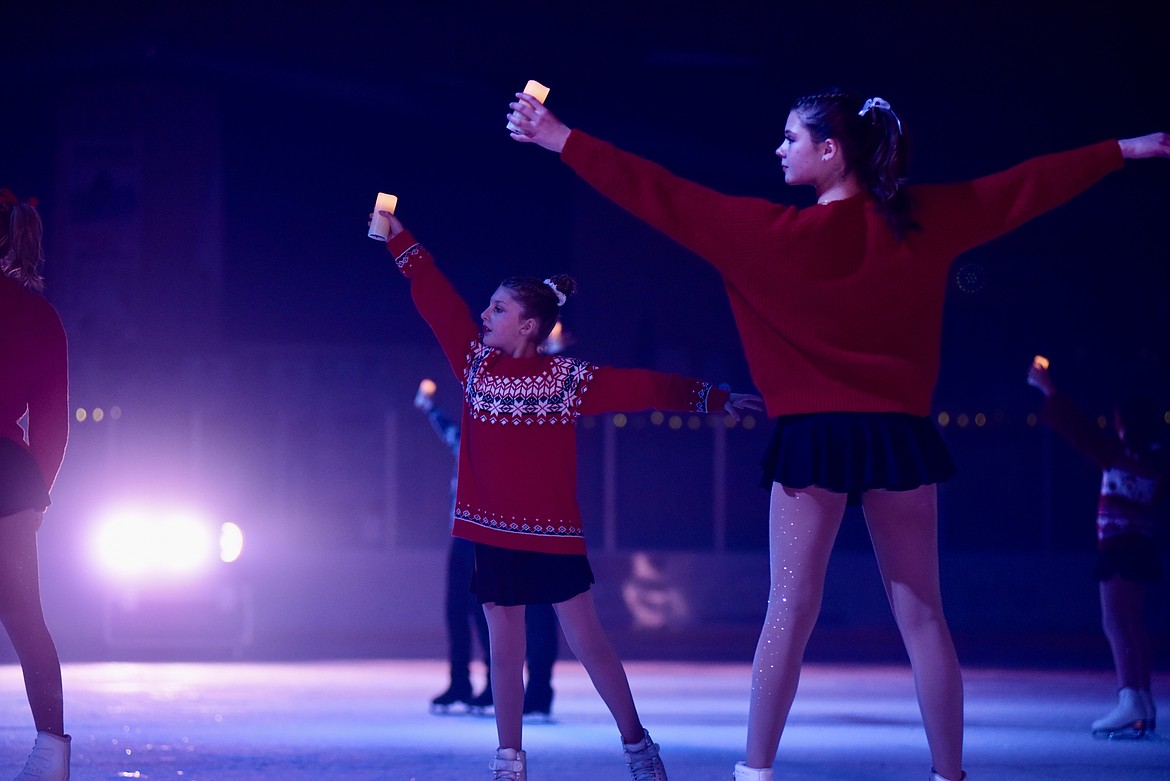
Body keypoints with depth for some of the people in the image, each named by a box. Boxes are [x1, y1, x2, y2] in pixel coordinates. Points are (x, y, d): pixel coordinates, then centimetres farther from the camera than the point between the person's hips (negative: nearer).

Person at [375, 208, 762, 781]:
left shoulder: (568, 377, -4)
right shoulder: (475, 362, 4)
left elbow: (645, 388, -5)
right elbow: (436, 300, 4)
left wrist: (716, 398, -8)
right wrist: (399, 239, 1)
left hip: (552, 533, -3)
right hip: (493, 532, 3)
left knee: (587, 642, 0)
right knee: (505, 649, 6)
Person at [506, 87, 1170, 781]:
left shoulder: (778, 231, -9)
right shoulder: (922, 219, 0)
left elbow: (666, 199, -7)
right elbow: (1027, 186, 9)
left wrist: (562, 141, -3)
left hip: (816, 437, -2)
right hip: (899, 435, 3)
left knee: (789, 612, 1)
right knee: (921, 615, 7)